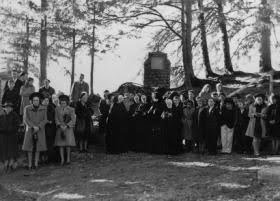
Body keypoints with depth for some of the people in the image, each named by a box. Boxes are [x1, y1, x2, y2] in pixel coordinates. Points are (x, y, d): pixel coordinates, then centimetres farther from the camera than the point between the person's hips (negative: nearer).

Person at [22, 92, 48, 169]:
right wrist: (33, 126, -17)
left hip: (40, 130, 1)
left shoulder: (43, 109, 2)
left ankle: (36, 163, 5)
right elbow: (25, 120, -6)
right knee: (29, 147, -2)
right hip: (30, 130, 0)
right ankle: (29, 164, 3)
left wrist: (38, 127, -16)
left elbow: (45, 120, -1)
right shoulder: (27, 108, -1)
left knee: (38, 146, -1)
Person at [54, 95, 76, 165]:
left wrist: (66, 126, -12)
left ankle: (68, 158, 4)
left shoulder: (71, 109, 0)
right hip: (60, 128, 2)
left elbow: (73, 120, -2)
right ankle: (62, 159, 1)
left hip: (68, 128, -2)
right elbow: (56, 119, 5)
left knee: (68, 143, -6)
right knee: (60, 144, -3)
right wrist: (60, 125, -11)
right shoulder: (57, 109, 7)